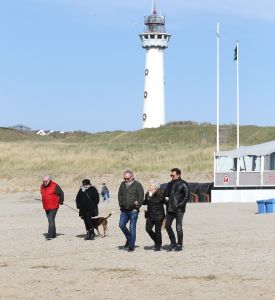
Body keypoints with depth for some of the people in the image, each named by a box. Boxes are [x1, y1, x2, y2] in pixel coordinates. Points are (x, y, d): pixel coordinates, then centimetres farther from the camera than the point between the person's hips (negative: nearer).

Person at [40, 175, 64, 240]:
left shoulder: (54, 186, -13)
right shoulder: (42, 186, 6)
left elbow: (61, 193, -4)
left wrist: (60, 202, 2)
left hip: (53, 207, -7)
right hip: (46, 207, 7)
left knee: (51, 220, -14)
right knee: (51, 220, 14)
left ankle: (50, 235, -18)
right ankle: (53, 234, 22)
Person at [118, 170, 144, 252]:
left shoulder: (137, 185, -3)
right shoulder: (122, 185, 13)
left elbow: (141, 197, -4)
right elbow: (120, 195, 22)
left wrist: (137, 206, -9)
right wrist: (121, 204, 11)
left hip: (133, 211, -5)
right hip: (124, 210, 5)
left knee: (132, 228, -4)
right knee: (121, 225, -4)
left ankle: (131, 246, 3)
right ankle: (129, 239, 20)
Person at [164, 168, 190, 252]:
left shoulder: (183, 184, -4)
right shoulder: (170, 184, 15)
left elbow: (187, 196, -9)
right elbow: (165, 194, 25)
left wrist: (179, 205, -15)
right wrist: (166, 202, 6)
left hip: (179, 209, -7)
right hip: (170, 209, 7)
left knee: (178, 227, -4)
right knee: (167, 225, 5)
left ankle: (179, 245, 6)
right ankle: (173, 243, 18)